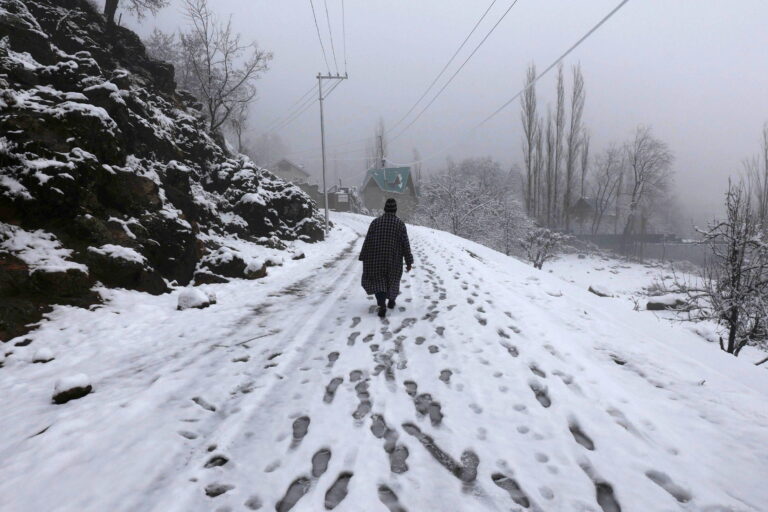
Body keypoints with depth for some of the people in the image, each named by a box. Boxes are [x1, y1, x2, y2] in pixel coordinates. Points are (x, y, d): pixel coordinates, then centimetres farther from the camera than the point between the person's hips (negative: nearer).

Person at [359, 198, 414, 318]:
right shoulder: (400, 224, -8)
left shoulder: (375, 222, -5)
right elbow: (405, 245, -8)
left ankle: (382, 305, -13)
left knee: (378, 282, 7)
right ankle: (391, 301, 40)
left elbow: (367, 241, -4)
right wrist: (409, 262, -2)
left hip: (376, 259, 0)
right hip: (394, 260, 0)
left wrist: (364, 258, 5)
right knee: (392, 279, 23)